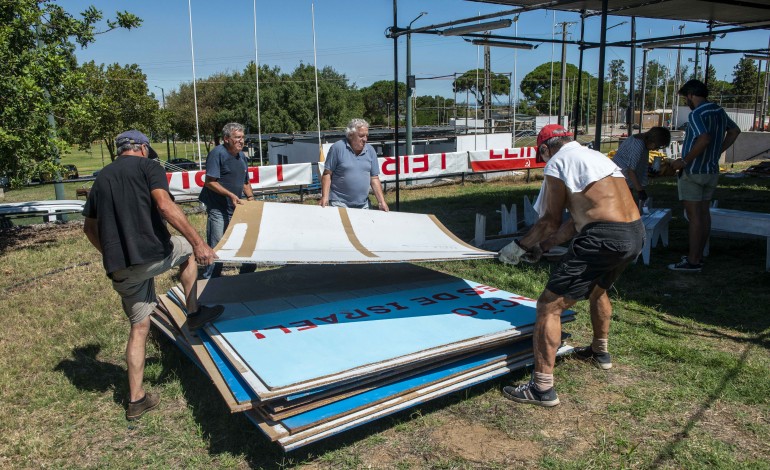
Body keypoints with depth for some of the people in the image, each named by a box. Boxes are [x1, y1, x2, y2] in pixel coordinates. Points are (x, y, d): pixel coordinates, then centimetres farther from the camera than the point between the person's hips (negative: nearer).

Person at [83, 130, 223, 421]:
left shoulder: (102, 177, 20)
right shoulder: (148, 167, 2)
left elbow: (89, 227, 24)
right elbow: (165, 205, -16)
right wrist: (198, 243, -19)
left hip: (119, 268, 5)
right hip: (153, 254, -5)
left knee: (139, 326, 15)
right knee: (187, 248, 27)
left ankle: (136, 399, 18)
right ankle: (193, 313, 25)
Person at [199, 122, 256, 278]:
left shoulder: (241, 155, 11)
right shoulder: (218, 153, -13)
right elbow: (209, 182, -18)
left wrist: (250, 197, 5)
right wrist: (231, 195, -23)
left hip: (236, 208, 8)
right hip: (218, 209, -8)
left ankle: (247, 274, 29)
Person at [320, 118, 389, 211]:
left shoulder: (370, 150, 7)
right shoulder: (337, 147, -5)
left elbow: (374, 179, 8)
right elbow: (327, 174, -5)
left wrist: (382, 202, 2)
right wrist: (325, 197, -14)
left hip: (363, 205, 4)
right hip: (339, 203, -4)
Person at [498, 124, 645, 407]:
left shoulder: (557, 163, -1)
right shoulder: (594, 156, 25)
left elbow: (551, 220, -2)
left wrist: (520, 245, 12)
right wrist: (542, 246, 26)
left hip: (604, 238, -10)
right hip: (636, 235, 10)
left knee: (550, 306, -5)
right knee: (597, 288, 35)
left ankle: (542, 387, -5)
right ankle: (600, 352, 54)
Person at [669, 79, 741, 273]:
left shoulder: (696, 114, -17)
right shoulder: (719, 111, 11)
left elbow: (704, 139, -30)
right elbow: (734, 131, 24)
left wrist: (684, 161, -22)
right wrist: (718, 151, 20)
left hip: (693, 171, -9)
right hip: (712, 171, 9)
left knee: (694, 215, -7)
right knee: (704, 213, 13)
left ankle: (692, 261, -4)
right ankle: (698, 256, 21)